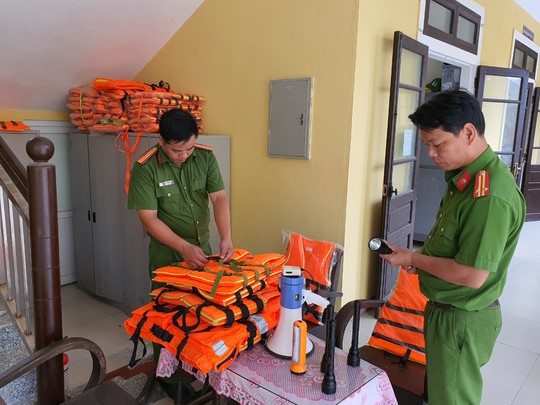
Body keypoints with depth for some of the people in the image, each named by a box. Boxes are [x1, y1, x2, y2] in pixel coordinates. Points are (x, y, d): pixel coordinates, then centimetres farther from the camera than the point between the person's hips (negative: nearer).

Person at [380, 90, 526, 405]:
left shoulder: (490, 196, -29)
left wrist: (413, 258, -16)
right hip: (444, 309, 9)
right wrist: (423, 257, -1)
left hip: (463, 321, -9)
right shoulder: (464, 178, 3)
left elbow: (472, 276, -28)